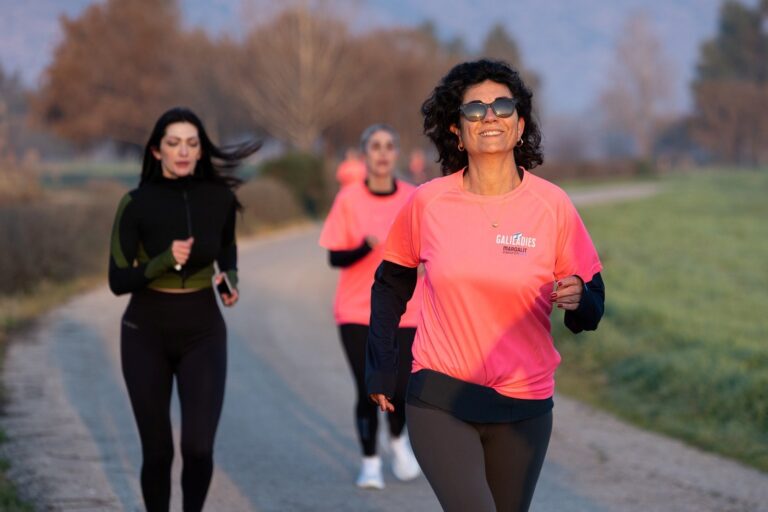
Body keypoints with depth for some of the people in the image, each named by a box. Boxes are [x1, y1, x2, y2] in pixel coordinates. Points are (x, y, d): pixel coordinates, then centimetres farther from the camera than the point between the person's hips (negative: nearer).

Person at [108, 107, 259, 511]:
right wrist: (166, 261, -27)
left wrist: (231, 280, -4)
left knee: (199, 449, -13)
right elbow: (118, 281, -13)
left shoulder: (219, 197, -6)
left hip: (203, 334, 1)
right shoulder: (136, 204, -13)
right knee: (157, 451, 4)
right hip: (147, 334, -1)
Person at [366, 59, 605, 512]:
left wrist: (577, 300, -21)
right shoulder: (428, 203, -4)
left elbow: (591, 309, 1)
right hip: (439, 400, -1)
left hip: (523, 406, 2)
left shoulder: (553, 206, -5)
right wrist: (381, 364, 8)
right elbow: (391, 283, 12)